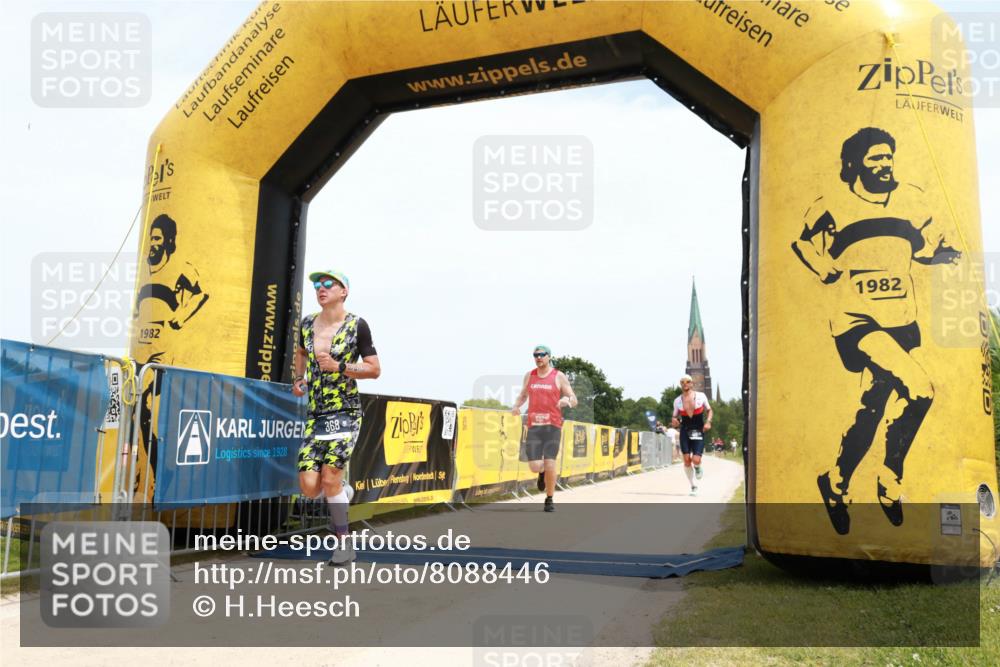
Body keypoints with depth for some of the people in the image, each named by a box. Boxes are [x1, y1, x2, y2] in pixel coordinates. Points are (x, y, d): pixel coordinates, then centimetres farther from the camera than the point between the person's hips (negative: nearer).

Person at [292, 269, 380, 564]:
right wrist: (299, 379, 14)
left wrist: (338, 367, -15)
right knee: (309, 486, -6)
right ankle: (344, 492, 29)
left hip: (345, 412, -4)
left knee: (329, 479, -12)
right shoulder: (307, 324, 9)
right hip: (315, 415, 4)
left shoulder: (357, 326, -5)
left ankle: (344, 545, 8)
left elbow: (375, 370, -3)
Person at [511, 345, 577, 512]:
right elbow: (523, 395, 26)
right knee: (534, 467, -5)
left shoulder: (559, 376, 2)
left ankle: (549, 500, 11)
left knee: (550, 464, -9)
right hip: (533, 427, 2)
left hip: (553, 427, -2)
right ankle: (542, 473, 32)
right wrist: (516, 405, 4)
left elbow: (574, 401, 3)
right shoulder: (529, 375, 11)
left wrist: (567, 400, -21)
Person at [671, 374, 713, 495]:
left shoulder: (701, 396, -3)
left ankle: (698, 468, 25)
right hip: (685, 432, 2)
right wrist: (674, 422, -13)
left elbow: (709, 410, 11)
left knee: (696, 460, -15)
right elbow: (675, 417, 11)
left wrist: (708, 422, -7)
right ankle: (693, 486, 14)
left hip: (698, 432, -2)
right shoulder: (677, 400, 1)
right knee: (687, 461, -4)